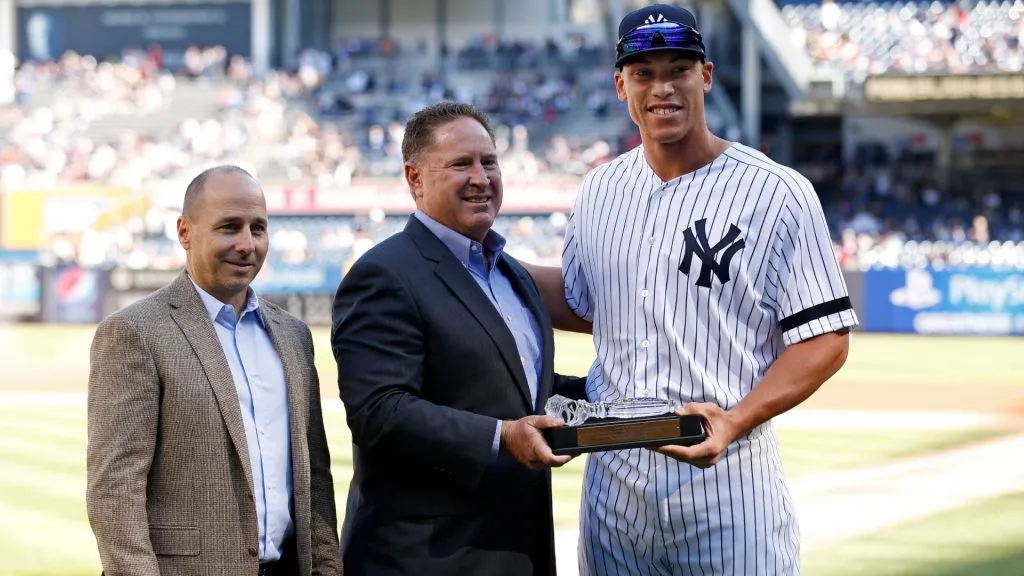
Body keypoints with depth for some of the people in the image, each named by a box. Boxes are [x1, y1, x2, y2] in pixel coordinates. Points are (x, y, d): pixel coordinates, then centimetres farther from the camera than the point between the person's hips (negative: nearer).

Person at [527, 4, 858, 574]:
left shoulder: (779, 194, -7)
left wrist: (736, 420, -21)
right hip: (613, 482, 5)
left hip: (729, 486, -5)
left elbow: (827, 338, -8)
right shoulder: (600, 190, 10)